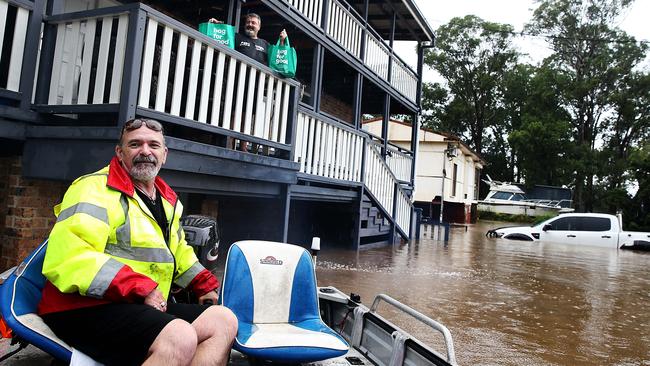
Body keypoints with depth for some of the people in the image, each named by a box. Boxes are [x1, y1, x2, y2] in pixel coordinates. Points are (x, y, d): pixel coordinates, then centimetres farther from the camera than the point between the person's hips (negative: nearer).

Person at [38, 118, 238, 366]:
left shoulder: (168, 200, 17)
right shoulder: (96, 188, -9)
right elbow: (67, 258, -22)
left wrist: (205, 285, 21)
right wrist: (141, 289, -23)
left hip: (150, 306, 9)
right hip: (87, 308, -8)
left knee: (224, 321, -3)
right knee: (180, 338, -32)